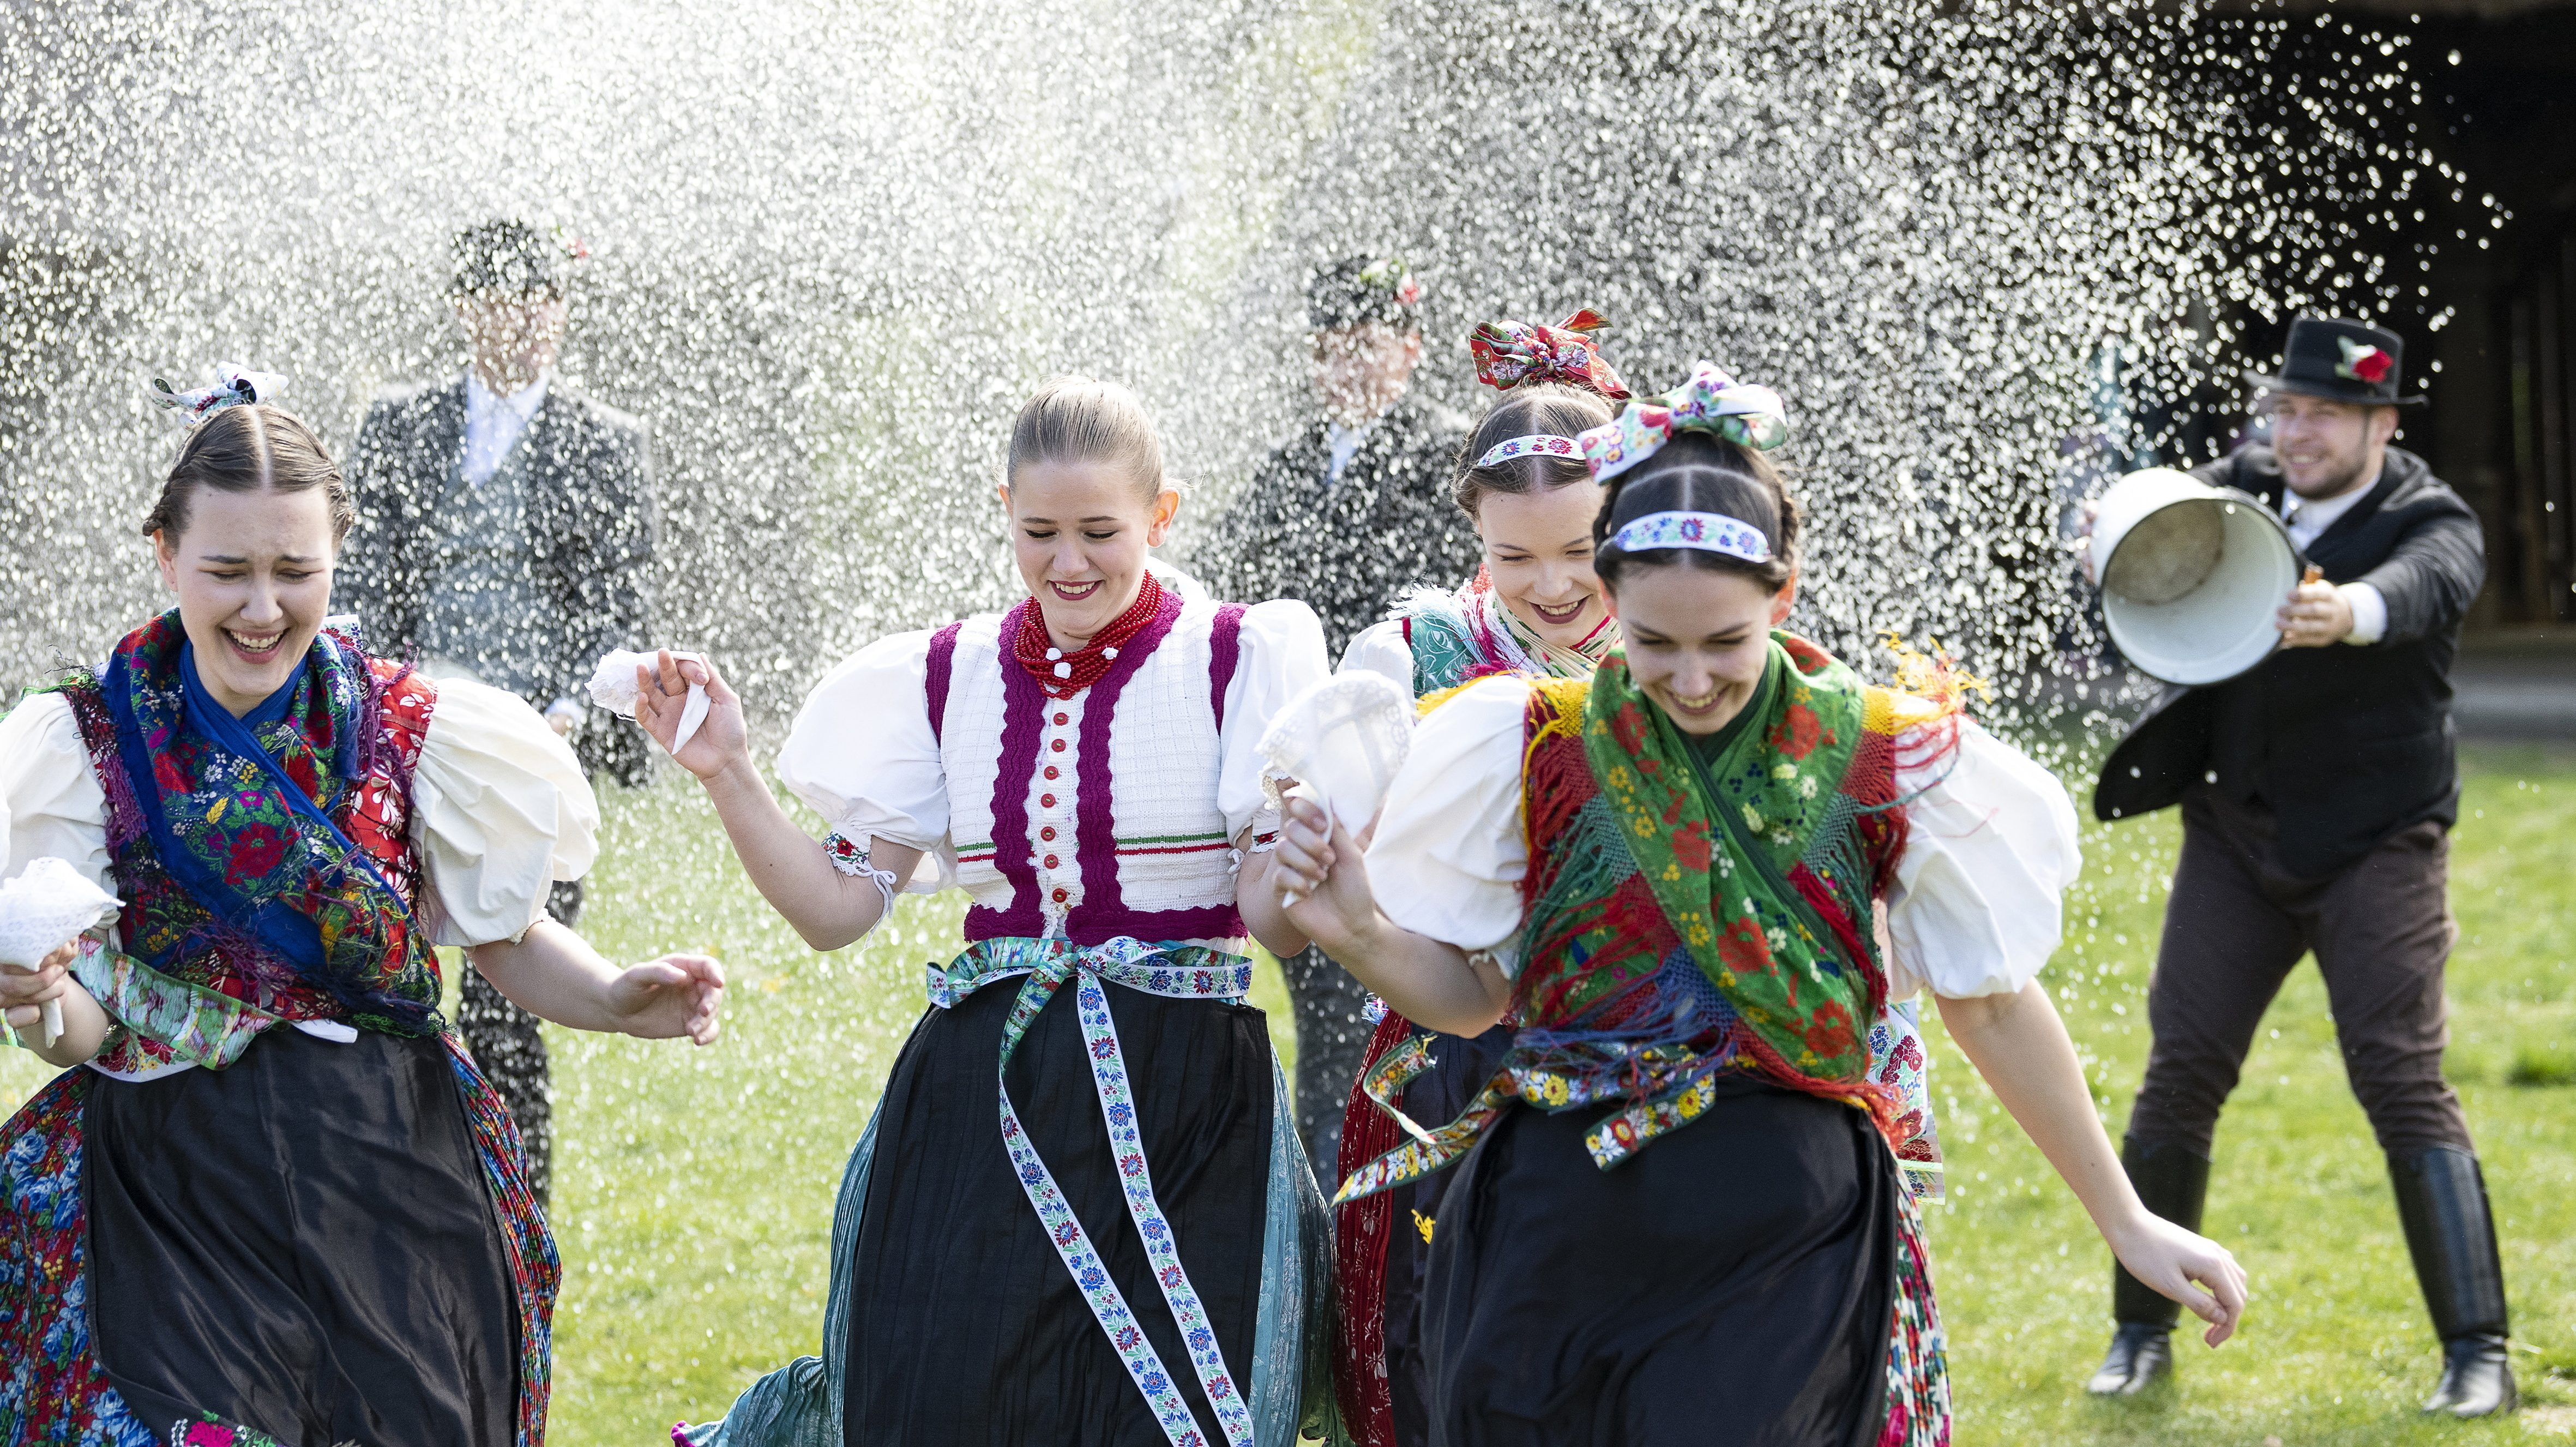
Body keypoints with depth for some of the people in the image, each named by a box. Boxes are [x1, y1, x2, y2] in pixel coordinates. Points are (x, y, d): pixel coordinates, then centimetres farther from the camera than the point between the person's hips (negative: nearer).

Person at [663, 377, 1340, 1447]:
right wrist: (724, 773, -4)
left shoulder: (1236, 662, -2)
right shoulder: (947, 678, 9)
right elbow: (835, 908, 7)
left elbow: (1279, 923, -6)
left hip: (1182, 1118, -2)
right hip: (977, 1109, 2)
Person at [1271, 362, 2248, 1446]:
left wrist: (2126, 1224, 9)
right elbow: (1473, 993, 6)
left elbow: (1992, 1005, 6)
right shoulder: (1531, 750, -1)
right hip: (1561, 1235, 1)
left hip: (1791, 1245, -1)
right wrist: (1358, 930, -15)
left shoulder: (1886, 760, -3)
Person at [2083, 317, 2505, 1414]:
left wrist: (2349, 612, -57)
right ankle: (2142, 1331, 16)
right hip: (2237, 839, 4)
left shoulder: (2431, 521, -11)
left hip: (2375, 847, -4)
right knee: (2181, 1075, 2)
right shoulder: (2245, 490, 4)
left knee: (2403, 1081, -11)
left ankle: (2477, 1352, -7)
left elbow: (2422, 585, -33)